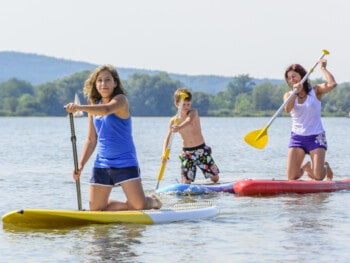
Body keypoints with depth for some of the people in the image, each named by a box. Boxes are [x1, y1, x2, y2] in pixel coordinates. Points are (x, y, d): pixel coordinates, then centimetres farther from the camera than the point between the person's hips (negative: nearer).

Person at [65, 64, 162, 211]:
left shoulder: (120, 100, -9)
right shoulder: (94, 107, 11)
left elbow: (106, 110, -32)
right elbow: (91, 140, 13)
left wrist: (79, 108, -45)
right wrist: (81, 164, 2)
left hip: (125, 162, -6)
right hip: (101, 164, 6)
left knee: (140, 206, -10)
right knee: (95, 209, 3)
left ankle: (153, 201, 27)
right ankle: (128, 206, 29)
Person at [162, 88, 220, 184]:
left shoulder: (193, 112, -9)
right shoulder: (174, 121, -3)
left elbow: (189, 121, -33)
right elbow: (167, 138, -9)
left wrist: (179, 128, -55)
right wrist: (164, 153, -29)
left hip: (201, 150, -1)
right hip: (187, 153, 1)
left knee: (215, 178, 6)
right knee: (186, 182, -7)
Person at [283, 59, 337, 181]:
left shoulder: (315, 91, -2)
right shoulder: (288, 95, 3)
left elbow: (332, 84, -21)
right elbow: (288, 109, -19)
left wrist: (323, 68, -11)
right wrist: (295, 93, -30)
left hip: (316, 137, -2)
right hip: (297, 138, 2)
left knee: (318, 177, -11)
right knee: (292, 177, -6)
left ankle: (325, 166, 27)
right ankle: (306, 166, 29)